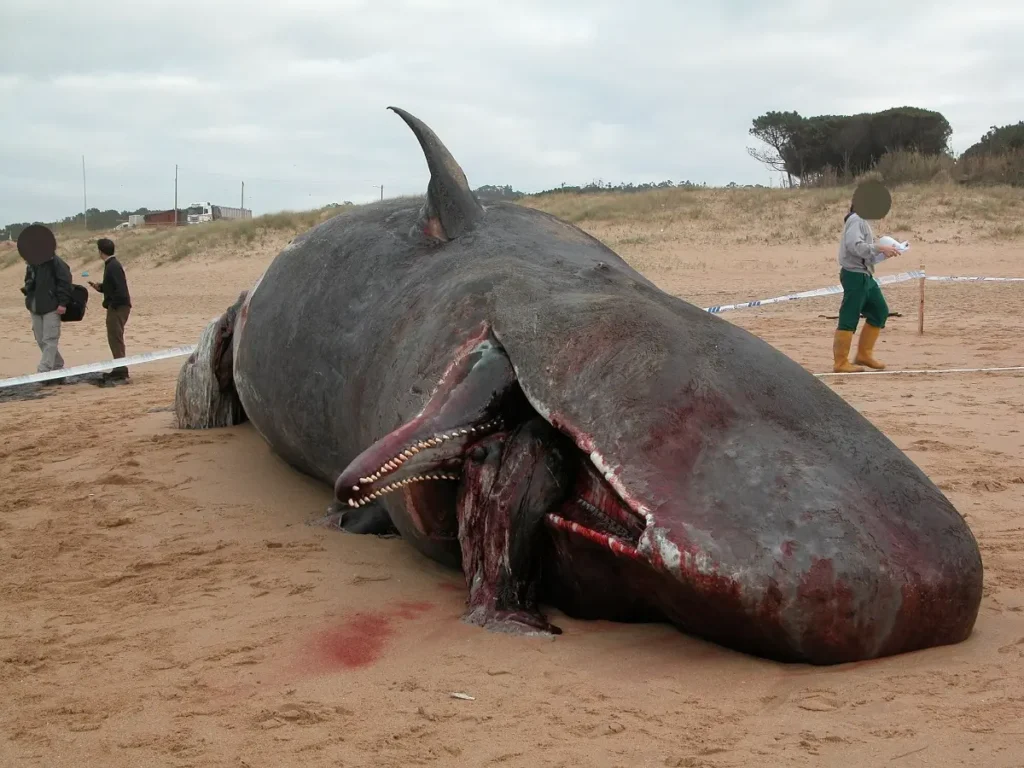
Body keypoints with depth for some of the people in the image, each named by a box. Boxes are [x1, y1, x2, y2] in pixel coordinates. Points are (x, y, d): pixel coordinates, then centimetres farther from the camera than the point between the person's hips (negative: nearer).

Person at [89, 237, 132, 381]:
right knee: (114, 338, 15)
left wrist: (111, 304, -16)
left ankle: (121, 371, -4)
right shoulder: (111, 265, 13)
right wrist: (99, 287, 8)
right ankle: (119, 370, 22)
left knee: (116, 338, -7)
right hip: (116, 307, 10)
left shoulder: (113, 267, -18)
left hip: (118, 307, -10)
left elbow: (121, 290, -24)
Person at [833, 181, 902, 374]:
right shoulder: (856, 220, -12)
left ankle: (864, 354, 22)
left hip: (865, 276, 10)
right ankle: (840, 362, -4)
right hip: (854, 275, -10)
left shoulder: (863, 222, 19)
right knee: (849, 319, -8)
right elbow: (855, 246, -26)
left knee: (880, 312, 14)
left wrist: (885, 253, 10)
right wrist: (880, 248, -28)